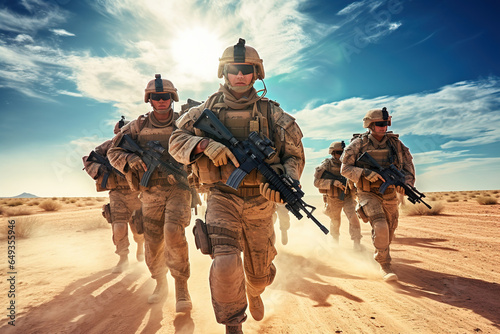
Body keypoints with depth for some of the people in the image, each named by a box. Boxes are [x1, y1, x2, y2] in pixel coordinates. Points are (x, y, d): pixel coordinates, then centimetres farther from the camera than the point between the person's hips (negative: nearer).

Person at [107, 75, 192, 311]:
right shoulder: (138, 126, 5)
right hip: (151, 193, 2)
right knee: (153, 246, 7)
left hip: (178, 188, -2)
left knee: (173, 231, -25)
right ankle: (160, 283, 34)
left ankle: (181, 287, -6)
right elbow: (113, 152, 7)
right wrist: (130, 159, -14)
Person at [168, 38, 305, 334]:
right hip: (223, 198, -1)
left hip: (260, 202, 1)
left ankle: (254, 293, 55)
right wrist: (205, 144, -18)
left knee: (260, 272, 16)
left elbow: (295, 155, 3)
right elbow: (176, 141, 3)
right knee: (225, 265, -21)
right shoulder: (209, 108, 4)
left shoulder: (271, 112, 1)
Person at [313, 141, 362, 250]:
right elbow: (317, 182, -17)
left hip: (348, 197, 1)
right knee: (335, 222, 16)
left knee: (353, 218, -17)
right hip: (333, 199, -1)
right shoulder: (326, 165, -11)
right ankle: (335, 242, 43)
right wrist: (333, 182, -28)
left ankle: (357, 243, -4)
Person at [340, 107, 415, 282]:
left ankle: (381, 252, 47)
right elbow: (345, 169, -11)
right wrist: (366, 173, -26)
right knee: (380, 227, -22)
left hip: (389, 193, 5)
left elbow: (408, 162, 8)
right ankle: (384, 265, -4)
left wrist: (406, 181, -9)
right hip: (368, 193, -4)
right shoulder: (359, 144, -11)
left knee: (390, 230, 17)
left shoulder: (395, 142, -2)